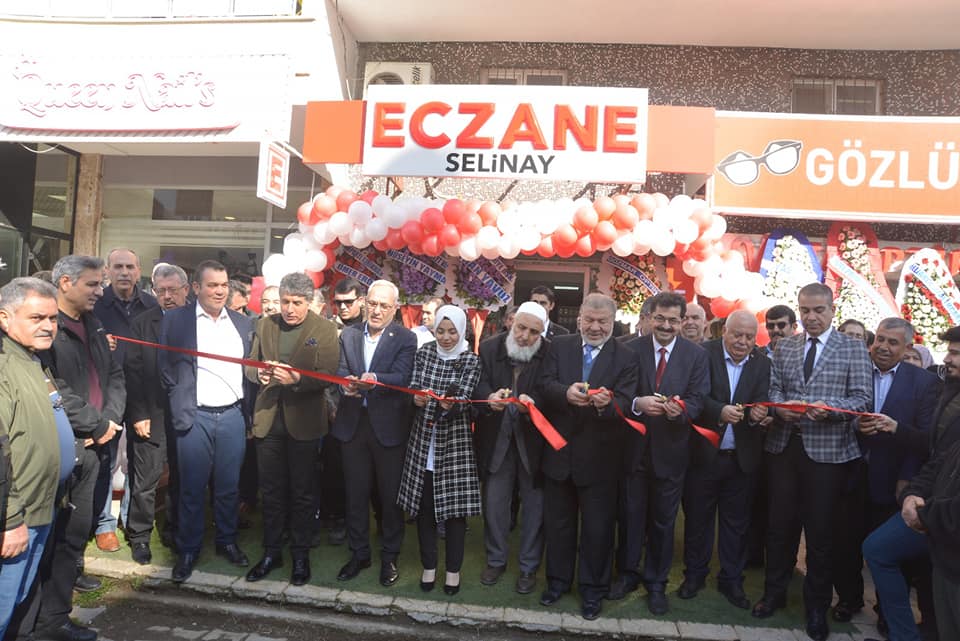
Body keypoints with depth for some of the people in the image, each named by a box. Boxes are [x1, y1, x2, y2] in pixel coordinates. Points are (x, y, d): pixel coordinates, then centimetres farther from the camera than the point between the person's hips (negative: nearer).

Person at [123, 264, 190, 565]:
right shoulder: (141, 323, 1)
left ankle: (174, 531, 29)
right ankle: (139, 536, 21)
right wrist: (138, 414, -7)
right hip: (152, 416, -1)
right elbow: (133, 371, -2)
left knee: (181, 477, 13)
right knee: (145, 480, 4)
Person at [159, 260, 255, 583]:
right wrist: (179, 403, -3)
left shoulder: (243, 323, 9)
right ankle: (188, 551, 21)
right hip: (195, 417, -2)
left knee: (228, 486, 11)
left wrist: (248, 411, 7)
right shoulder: (175, 320, 0)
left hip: (233, 415, 3)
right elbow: (164, 367, 2)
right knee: (192, 488, 6)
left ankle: (227, 542, 28)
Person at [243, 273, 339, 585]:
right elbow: (250, 365, 9)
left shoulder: (325, 330, -6)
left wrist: (297, 379, -28)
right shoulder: (264, 325, 6)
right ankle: (271, 551, 29)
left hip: (303, 421, -3)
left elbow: (328, 374, -13)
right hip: (268, 418, 4)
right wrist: (259, 373, -14)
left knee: (302, 491, 9)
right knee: (271, 490, 13)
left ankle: (301, 554, 24)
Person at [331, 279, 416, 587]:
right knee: (355, 493, 13)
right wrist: (346, 386, -24)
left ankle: (389, 557, 26)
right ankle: (359, 553, 31)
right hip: (353, 423, 3)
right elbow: (340, 371, -1)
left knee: (390, 495, 8)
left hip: (388, 426, -3)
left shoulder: (405, 338, -5)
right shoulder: (348, 334, 7)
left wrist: (374, 379, -37)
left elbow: (402, 377, -18)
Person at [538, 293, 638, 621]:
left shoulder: (626, 358, -5)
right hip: (558, 450, 2)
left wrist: (607, 403, -37)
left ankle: (593, 588, 31)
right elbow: (545, 385, -11)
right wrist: (566, 393, -32)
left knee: (597, 527, 11)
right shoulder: (559, 346, 1)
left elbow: (626, 404, -15)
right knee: (557, 522, 17)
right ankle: (558, 580, 37)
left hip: (599, 456, -2)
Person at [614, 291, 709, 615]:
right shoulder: (631, 349, -3)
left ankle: (656, 581, 31)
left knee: (663, 518, 13)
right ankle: (628, 573, 33)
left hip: (670, 449, 0)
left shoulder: (696, 355, -2)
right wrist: (637, 403, -26)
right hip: (634, 445, 0)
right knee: (630, 513, 14)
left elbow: (697, 400, -7)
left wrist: (680, 410, -28)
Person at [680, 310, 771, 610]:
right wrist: (720, 411, -32)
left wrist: (757, 414, -29)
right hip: (704, 453, -2)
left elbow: (761, 404, -7)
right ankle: (695, 574, 28)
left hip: (742, 457, 2)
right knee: (697, 517, 10)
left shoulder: (762, 364, 2)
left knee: (736, 521, 13)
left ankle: (731, 579, 29)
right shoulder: (704, 354, -7)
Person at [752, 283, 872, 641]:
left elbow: (862, 398, -6)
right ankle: (774, 592, 30)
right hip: (783, 445, 3)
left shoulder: (854, 349, 1)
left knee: (820, 530, 7)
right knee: (779, 524, 11)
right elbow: (773, 389, 8)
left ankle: (817, 605, 26)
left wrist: (829, 407, -23)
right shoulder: (784, 347, 10)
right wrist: (781, 406, -14)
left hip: (826, 449, -3)